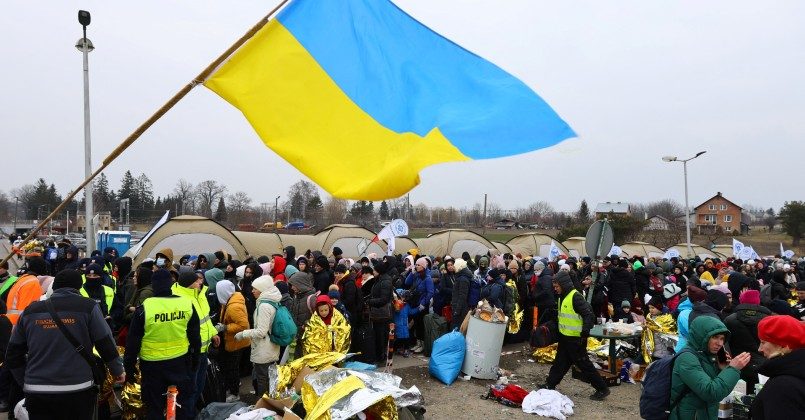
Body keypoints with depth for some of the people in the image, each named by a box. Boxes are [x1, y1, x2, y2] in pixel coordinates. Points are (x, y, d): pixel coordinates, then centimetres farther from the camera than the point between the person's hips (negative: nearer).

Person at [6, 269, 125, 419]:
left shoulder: (30, 311, 7)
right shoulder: (87, 307, -4)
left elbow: (13, 354, 13)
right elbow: (106, 344, -3)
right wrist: (118, 371, 12)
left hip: (36, 394, 3)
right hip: (78, 392, -3)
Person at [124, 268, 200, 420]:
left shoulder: (144, 308, -13)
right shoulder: (187, 304, -6)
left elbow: (133, 340, -7)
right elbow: (195, 337, 3)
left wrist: (129, 365, 5)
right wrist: (195, 359, 16)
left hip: (153, 365, -2)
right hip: (181, 362, 2)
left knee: (154, 408, 12)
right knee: (183, 403, 17)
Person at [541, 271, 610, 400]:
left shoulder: (575, 297, -20)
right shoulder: (562, 297, 10)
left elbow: (589, 315, -24)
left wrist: (585, 333, -26)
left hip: (575, 339, -9)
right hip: (564, 337, 9)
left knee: (584, 364, 1)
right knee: (560, 362, 17)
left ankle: (602, 389, 13)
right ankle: (550, 384, 28)